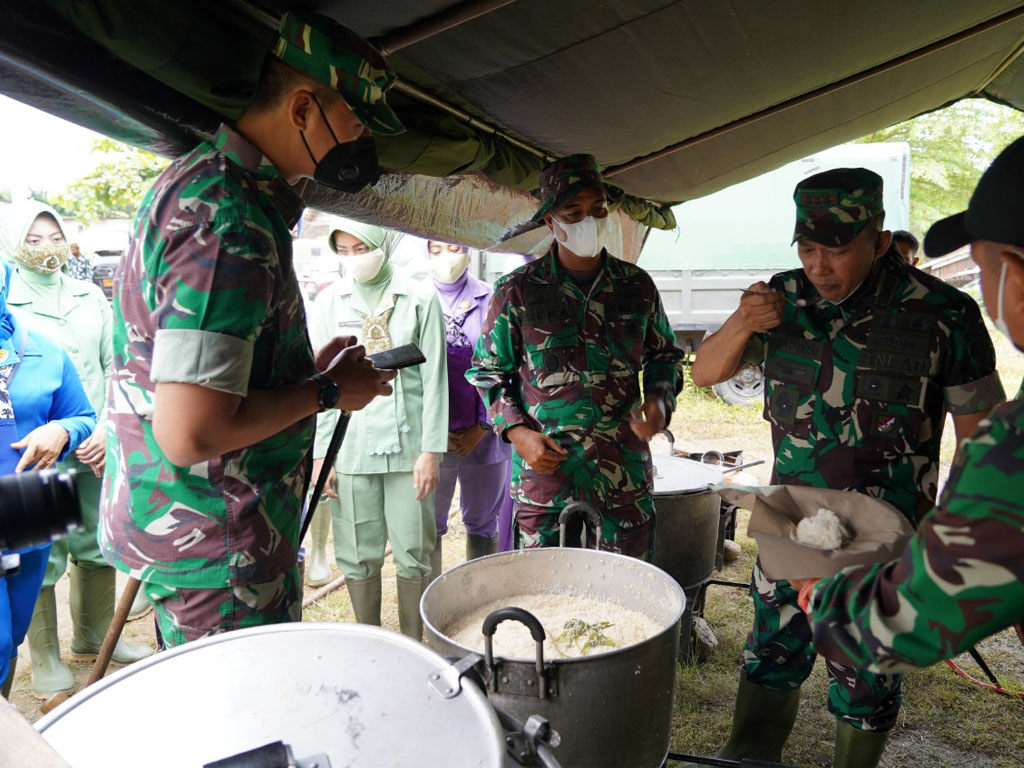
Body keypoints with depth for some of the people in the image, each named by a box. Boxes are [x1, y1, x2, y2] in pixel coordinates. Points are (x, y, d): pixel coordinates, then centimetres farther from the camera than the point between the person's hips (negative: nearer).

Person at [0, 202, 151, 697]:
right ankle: (45, 660, 19)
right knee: (42, 559, 2)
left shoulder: (91, 297, 10)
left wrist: (109, 426, -5)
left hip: (97, 448, 4)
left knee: (100, 545, 13)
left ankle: (93, 638, 32)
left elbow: (115, 365, 8)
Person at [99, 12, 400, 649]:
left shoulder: (200, 178, 9)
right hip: (216, 548, -10)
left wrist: (310, 367, 9)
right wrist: (327, 390, -16)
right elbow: (190, 433, -30)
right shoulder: (232, 223, -25)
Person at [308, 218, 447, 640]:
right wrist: (319, 453, 2)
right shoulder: (329, 301, 5)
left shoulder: (420, 297, 0)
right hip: (349, 445, 2)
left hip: (406, 445, -1)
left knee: (413, 552, 4)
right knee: (358, 554, 8)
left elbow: (434, 379, -1)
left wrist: (431, 450, -5)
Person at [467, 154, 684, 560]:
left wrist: (660, 400, -4)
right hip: (544, 470, -2)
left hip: (625, 471, 2)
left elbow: (665, 355, 17)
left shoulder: (637, 285, 5)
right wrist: (517, 431, -9)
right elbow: (487, 371, 5)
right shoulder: (517, 290, -3)